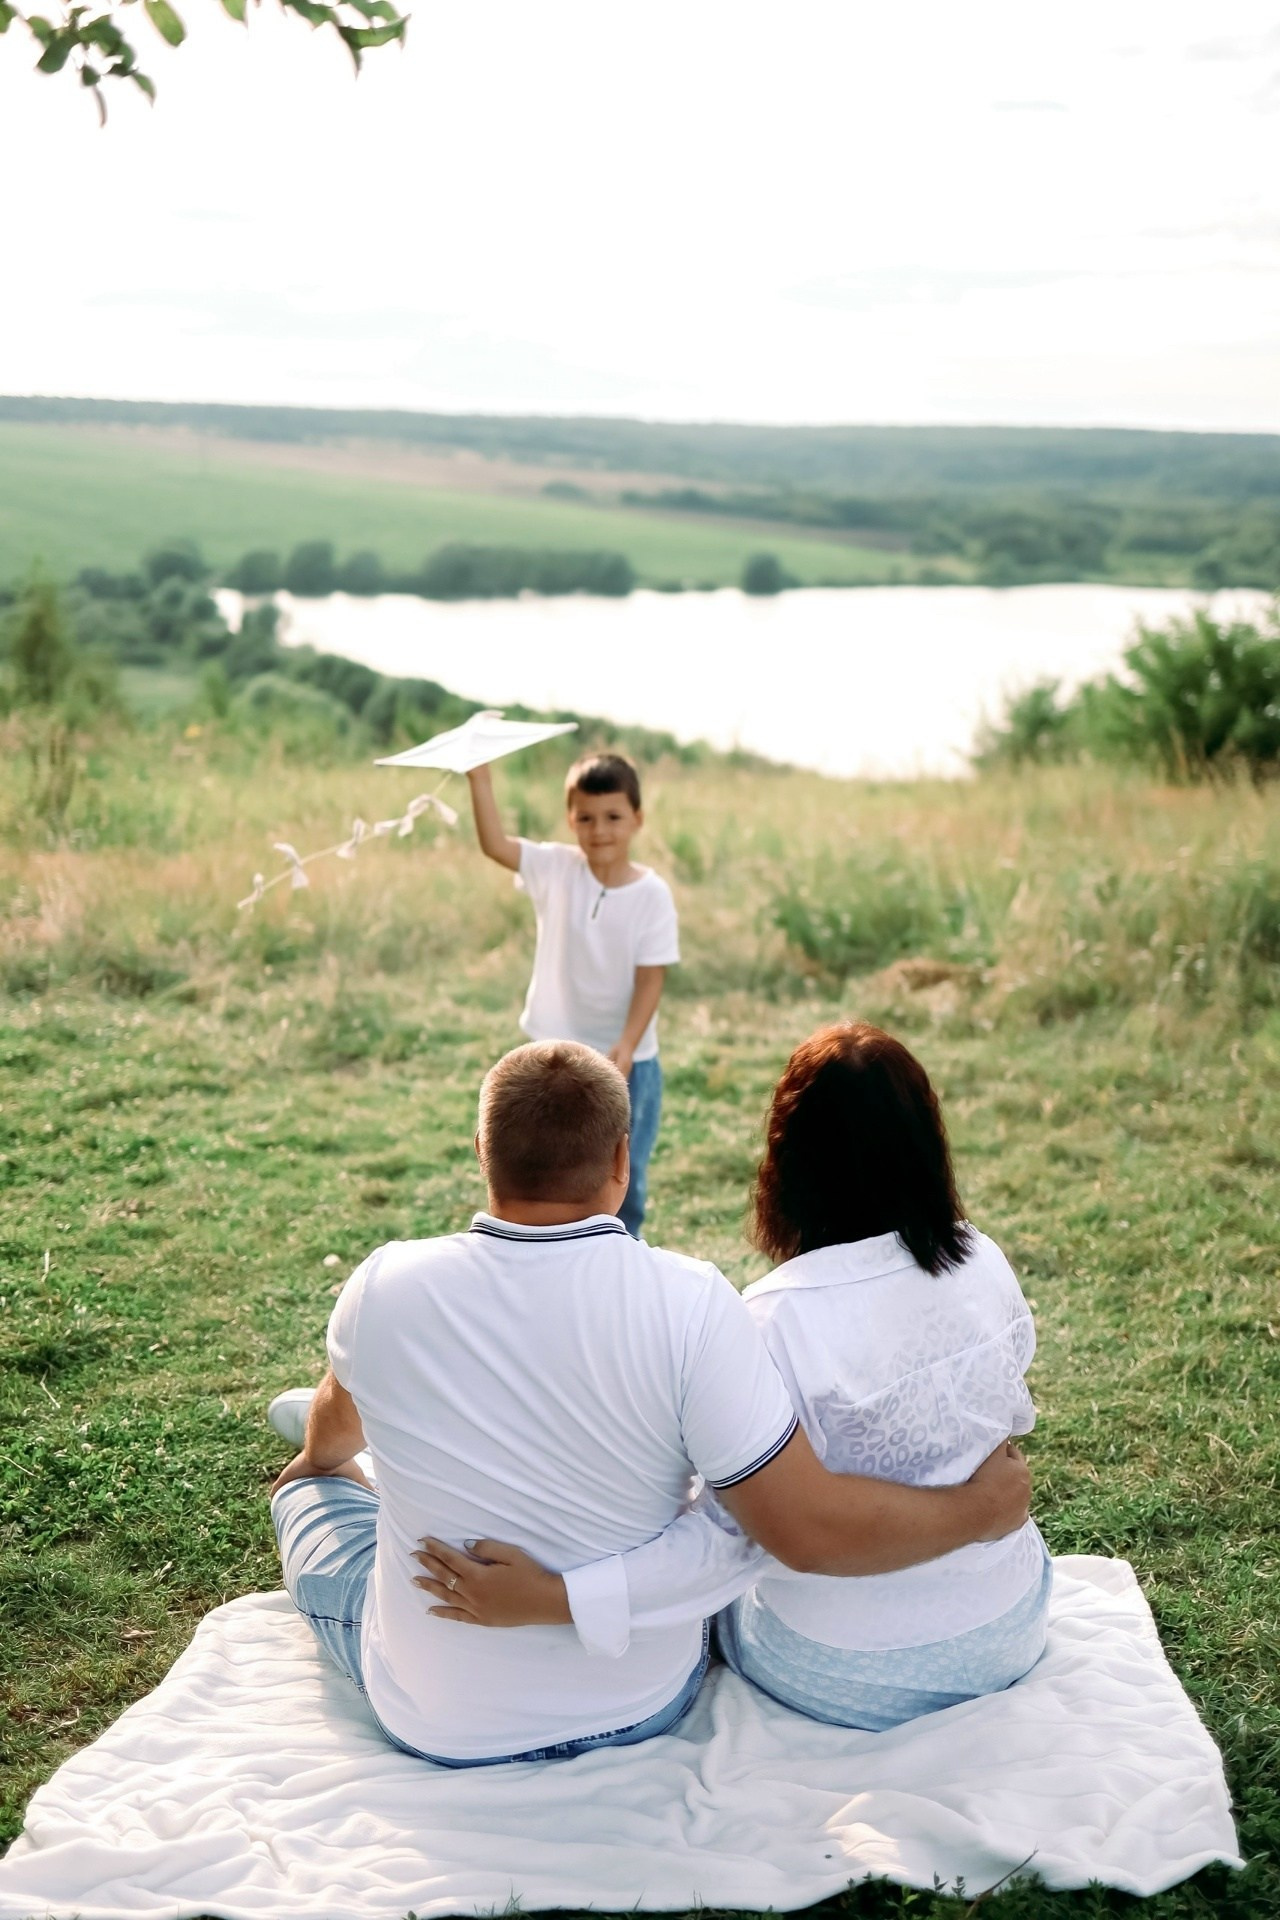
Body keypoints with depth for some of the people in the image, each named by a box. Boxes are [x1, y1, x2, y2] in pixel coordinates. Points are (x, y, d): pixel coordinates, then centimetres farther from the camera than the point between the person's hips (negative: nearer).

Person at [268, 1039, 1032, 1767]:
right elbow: (810, 1531, -25)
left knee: (311, 1491, 29)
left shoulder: (386, 1290, -18)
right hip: (642, 1709, 0)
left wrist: (317, 1461, 30)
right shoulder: (688, 1303, -26)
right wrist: (978, 1508, -8)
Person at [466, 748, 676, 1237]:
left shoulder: (652, 895, -11)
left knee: (624, 1173, 11)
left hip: (626, 1059, -1)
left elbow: (651, 978, -12)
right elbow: (495, 844, -18)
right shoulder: (557, 870, -6)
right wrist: (480, 778, -29)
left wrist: (626, 1046, -22)